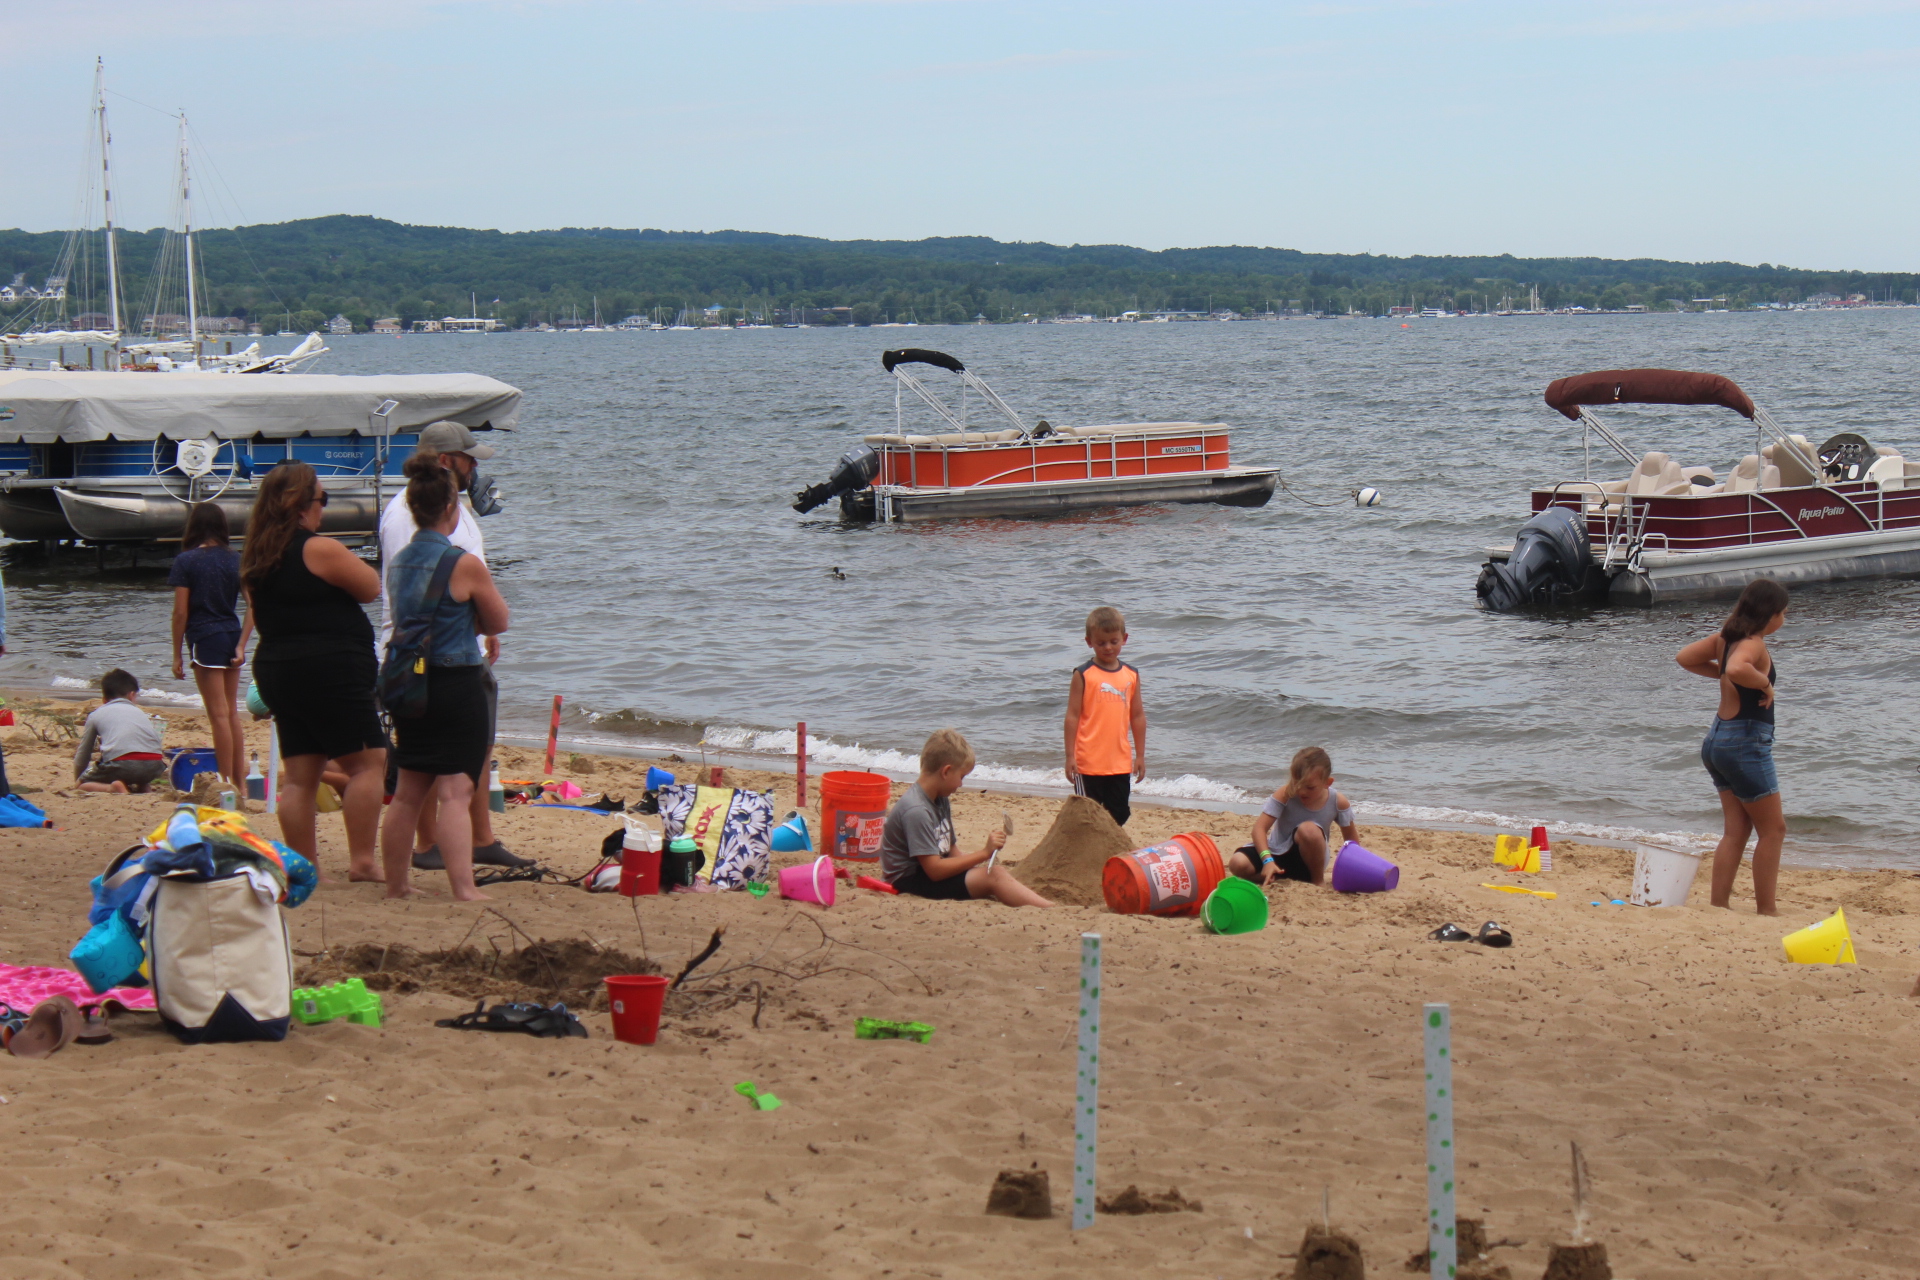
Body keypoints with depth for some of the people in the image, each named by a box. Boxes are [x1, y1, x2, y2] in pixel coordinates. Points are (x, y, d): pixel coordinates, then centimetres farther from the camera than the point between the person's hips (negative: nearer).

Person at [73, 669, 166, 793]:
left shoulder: (96, 714, 23)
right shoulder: (139, 712, 30)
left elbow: (83, 755, 29)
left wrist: (77, 778, 47)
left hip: (121, 764, -4)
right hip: (154, 767, 4)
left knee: (83, 783, 16)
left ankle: (113, 788, -14)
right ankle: (142, 786, 6)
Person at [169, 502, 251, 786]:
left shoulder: (186, 561, -7)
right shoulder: (235, 560, 5)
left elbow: (181, 612, -9)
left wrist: (177, 655, -3)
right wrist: (241, 645, 1)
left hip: (205, 638, -5)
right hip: (232, 636, 5)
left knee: (219, 714, -1)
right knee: (232, 712, 14)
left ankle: (227, 783, 1)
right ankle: (240, 780, 17)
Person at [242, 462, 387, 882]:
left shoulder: (255, 558, 10)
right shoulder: (319, 549, -14)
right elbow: (371, 588, -3)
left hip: (274, 669, 8)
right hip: (329, 670, -8)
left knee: (299, 776, 10)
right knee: (368, 763, -2)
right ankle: (362, 860, -7)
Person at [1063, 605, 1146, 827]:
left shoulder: (1131, 675, 7)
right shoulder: (1083, 675, -5)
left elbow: (1138, 717, 12)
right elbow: (1072, 716, -5)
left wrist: (1140, 755, 11)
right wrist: (1070, 756, -8)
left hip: (1120, 762, 4)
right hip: (1089, 762, -4)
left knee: (1119, 815, 10)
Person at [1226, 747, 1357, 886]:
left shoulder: (1338, 802, -11)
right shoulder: (1286, 794, -17)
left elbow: (1351, 836, 5)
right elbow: (1260, 828, -21)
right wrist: (1267, 860, -35)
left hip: (1306, 863, 0)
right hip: (1277, 854, 0)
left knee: (1309, 829, -35)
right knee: (1238, 863, -28)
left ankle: (1318, 880, -12)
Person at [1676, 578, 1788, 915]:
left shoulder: (1725, 638, 8)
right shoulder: (1753, 644, -18)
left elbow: (1685, 658, 19)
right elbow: (1737, 669, -39)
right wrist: (1764, 683, -22)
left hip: (1719, 739, 9)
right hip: (1746, 742, -9)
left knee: (1735, 831, 11)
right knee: (1773, 829, 1)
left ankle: (1719, 904, 8)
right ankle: (1765, 911, 2)